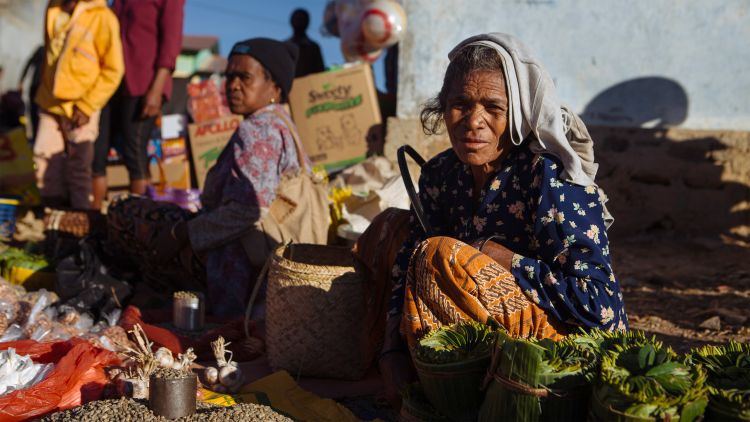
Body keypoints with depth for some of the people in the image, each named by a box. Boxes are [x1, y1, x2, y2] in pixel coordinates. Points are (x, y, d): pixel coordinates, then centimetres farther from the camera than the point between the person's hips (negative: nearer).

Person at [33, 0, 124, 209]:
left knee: (78, 174, 4)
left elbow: (113, 70, -10)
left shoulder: (102, 17, -13)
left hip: (80, 110, -5)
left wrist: (87, 106, -14)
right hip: (50, 105, 5)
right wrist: (44, 92, 14)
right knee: (47, 170, 8)